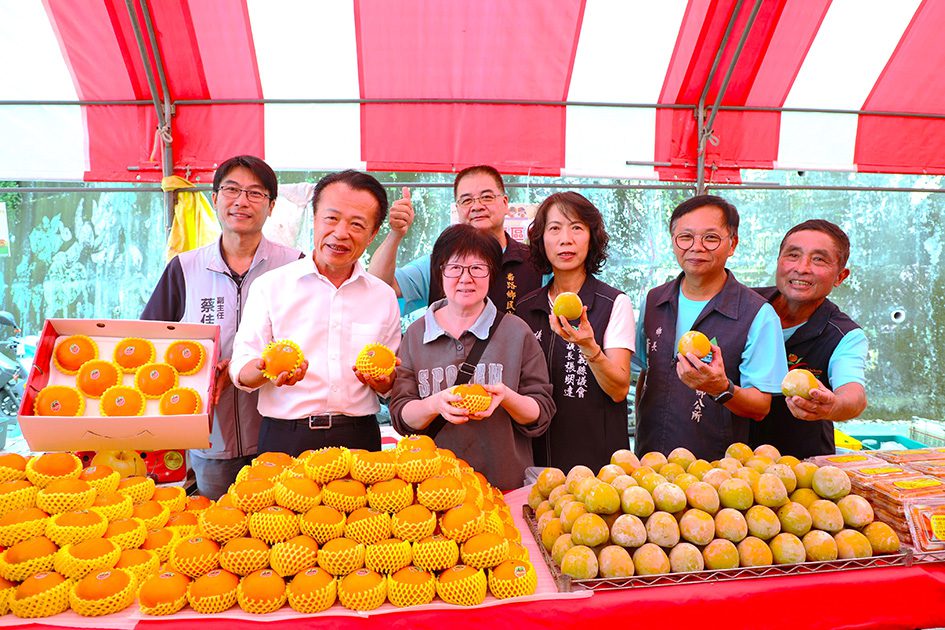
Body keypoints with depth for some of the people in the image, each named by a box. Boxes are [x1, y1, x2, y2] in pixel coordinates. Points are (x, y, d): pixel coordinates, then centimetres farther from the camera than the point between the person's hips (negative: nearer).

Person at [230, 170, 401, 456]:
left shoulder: (384, 297, 8)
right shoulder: (270, 286, 2)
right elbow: (241, 371, -1)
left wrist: (382, 381, -8)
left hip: (359, 440, 2)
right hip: (284, 439, -1)